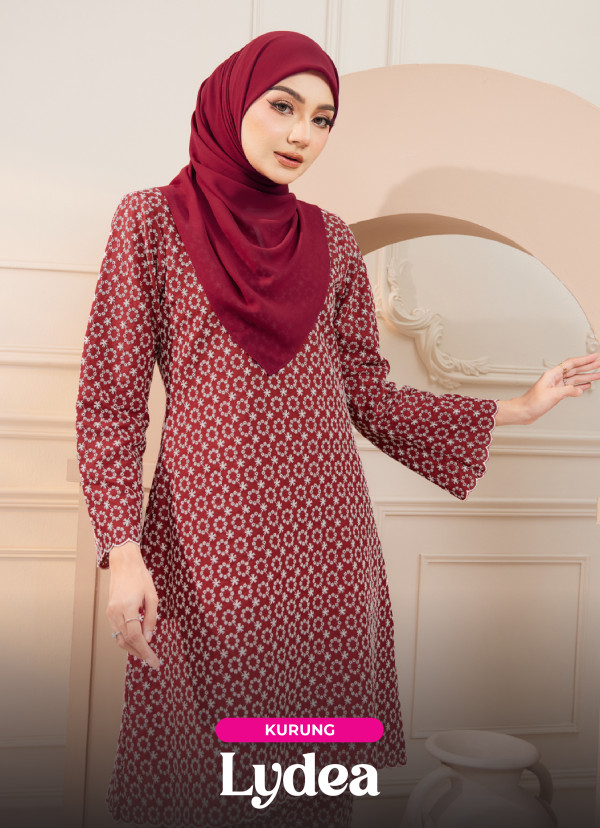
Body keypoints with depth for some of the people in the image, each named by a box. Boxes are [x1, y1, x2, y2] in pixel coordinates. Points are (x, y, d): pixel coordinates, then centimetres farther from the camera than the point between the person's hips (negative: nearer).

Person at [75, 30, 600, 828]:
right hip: (209, 535, -3)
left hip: (326, 534, 4)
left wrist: (510, 410, 4)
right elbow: (112, 398, -4)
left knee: (319, 747, 12)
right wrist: (122, 549, -14)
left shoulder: (329, 239, 9)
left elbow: (365, 393, 10)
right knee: (207, 755, 7)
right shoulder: (153, 219, -1)